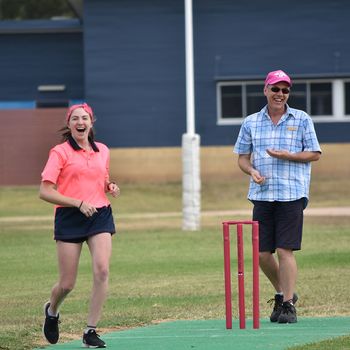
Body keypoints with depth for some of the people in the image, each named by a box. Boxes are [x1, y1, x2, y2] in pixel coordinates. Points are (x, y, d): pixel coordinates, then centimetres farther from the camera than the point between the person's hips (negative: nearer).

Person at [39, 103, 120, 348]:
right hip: (70, 218, -3)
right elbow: (45, 192, -9)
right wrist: (79, 203, -17)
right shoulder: (60, 152, -4)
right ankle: (52, 311, 37)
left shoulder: (103, 151, 12)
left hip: (100, 215, 3)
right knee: (67, 284, 1)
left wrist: (111, 188, 4)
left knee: (102, 270, -17)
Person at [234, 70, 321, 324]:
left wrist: (287, 156, -12)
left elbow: (315, 154, 3)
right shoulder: (251, 123, 11)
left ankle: (288, 304, -1)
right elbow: (242, 157, 14)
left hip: (291, 195, -3)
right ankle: (283, 293, 25)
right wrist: (252, 171, -8)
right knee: (262, 253, 3)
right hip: (261, 195, 3)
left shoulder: (302, 120, 4)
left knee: (285, 251, -9)